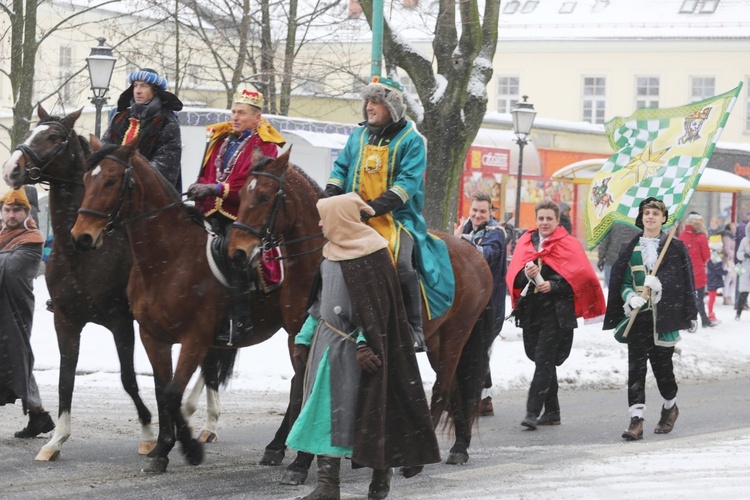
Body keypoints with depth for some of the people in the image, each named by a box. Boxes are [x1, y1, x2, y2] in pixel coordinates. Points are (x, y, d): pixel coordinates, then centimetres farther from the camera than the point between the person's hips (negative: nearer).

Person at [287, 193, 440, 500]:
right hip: (327, 342, 8)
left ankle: (382, 473, 20)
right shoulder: (331, 253, 12)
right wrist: (304, 338, 15)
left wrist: (364, 343, -24)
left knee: (367, 411, 1)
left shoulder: (370, 253, -12)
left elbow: (375, 305, -16)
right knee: (324, 410, 1)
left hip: (355, 345, -8)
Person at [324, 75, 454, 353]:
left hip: (397, 217, -5)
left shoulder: (411, 140, -2)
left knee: (402, 263, -27)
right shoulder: (358, 136, 15)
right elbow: (341, 168, 19)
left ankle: (414, 328, -17)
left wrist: (377, 207, -24)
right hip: (355, 215, 6)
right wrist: (331, 194, -3)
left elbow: (408, 182, -12)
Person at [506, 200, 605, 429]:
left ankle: (533, 411, -16)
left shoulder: (568, 244, 1)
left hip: (555, 312, -5)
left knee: (543, 360, -12)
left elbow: (579, 275, -7)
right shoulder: (526, 242, 12)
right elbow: (513, 277, 5)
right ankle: (552, 411, 20)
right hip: (531, 311, 5)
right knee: (544, 361, 11)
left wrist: (554, 285, -18)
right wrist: (526, 274, -17)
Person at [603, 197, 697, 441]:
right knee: (636, 366, -7)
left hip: (663, 315, -2)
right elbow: (622, 281, 10)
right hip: (638, 315, 2)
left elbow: (682, 281, 1)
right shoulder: (631, 249, 10)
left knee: (662, 364, 5)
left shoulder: (675, 247, 4)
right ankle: (636, 419, -11)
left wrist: (658, 283, -15)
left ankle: (670, 407, 32)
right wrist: (630, 296, -10)